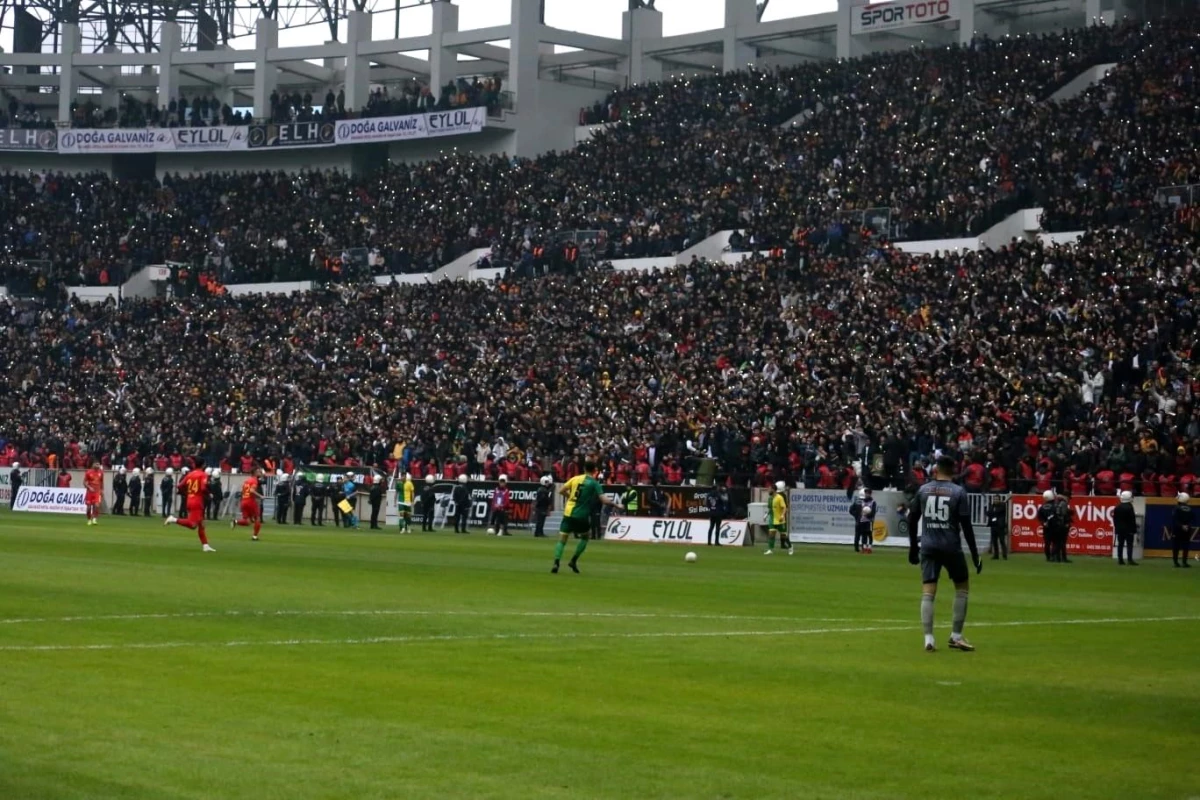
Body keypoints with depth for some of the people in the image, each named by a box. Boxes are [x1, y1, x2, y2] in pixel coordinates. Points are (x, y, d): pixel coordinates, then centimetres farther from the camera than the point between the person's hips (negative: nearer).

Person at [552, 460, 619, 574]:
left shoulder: (575, 478, 7)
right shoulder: (594, 483, -4)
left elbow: (561, 491, 9)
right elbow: (604, 500, -10)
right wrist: (615, 505, 5)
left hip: (568, 513, 2)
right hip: (582, 516, -2)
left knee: (562, 540, 3)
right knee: (585, 537, 23)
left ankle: (556, 563, -17)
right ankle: (573, 561, 14)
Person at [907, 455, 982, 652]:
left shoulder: (923, 490, 5)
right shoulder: (959, 492, -4)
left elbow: (912, 520, 9)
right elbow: (966, 525, -7)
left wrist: (913, 547, 20)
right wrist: (975, 554, -2)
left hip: (928, 547, 2)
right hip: (951, 547, -2)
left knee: (928, 592, 0)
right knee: (962, 588, 15)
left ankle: (928, 639, -10)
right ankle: (956, 636, 13)